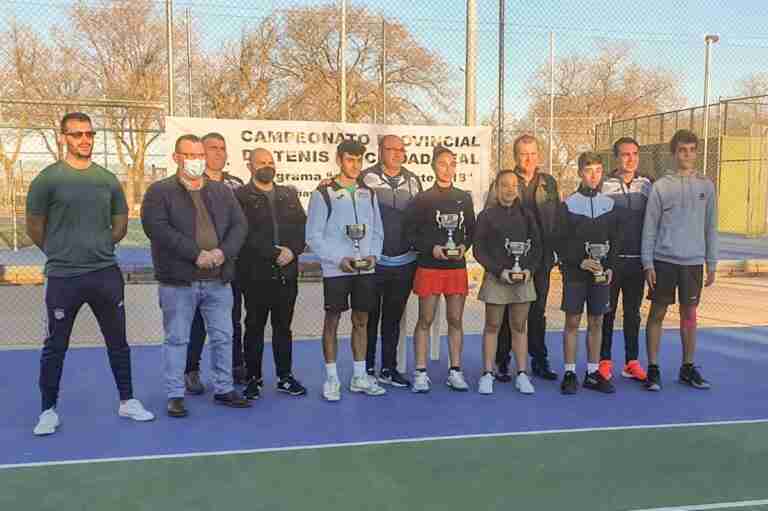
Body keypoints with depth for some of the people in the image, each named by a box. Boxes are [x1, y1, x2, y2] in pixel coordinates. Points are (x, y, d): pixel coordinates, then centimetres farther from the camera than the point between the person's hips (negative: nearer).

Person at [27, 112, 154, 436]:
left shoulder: (108, 180, 6)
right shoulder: (48, 179, -5)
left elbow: (120, 225, 16)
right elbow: (34, 228, 2)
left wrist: (98, 248, 12)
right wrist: (60, 252, 10)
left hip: (106, 274, 4)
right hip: (63, 277, -3)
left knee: (118, 341, 12)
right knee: (55, 347, 6)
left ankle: (127, 402, 25)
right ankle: (49, 411, 20)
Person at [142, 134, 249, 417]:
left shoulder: (222, 191, 13)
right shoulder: (159, 191, -2)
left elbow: (239, 224, 6)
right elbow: (157, 227, -16)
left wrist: (223, 252, -13)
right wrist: (196, 254, -21)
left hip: (218, 280, 4)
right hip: (178, 280, -4)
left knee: (223, 337, 11)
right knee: (177, 339, 4)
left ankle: (223, 389, 24)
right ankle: (175, 395, 15)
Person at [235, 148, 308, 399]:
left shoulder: (289, 195, 15)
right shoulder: (240, 196, -1)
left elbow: (301, 226, 8)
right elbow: (246, 233, -12)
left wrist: (292, 251, -9)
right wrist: (275, 253, -15)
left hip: (287, 272, 4)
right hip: (255, 274, -4)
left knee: (283, 326, 11)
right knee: (254, 327, 5)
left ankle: (285, 376, 20)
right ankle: (253, 378, 15)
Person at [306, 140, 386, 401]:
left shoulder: (368, 194, 11)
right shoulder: (324, 194, -3)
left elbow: (377, 231, 14)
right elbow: (313, 237, -5)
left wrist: (373, 255, -4)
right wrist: (339, 259, -14)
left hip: (366, 269, 4)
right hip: (335, 270, -4)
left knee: (361, 321, 10)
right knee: (332, 321, 1)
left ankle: (360, 377, 20)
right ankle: (332, 379, 11)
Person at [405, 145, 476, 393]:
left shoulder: (464, 198, 10)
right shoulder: (422, 199, -1)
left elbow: (471, 230, 14)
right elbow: (410, 233, -3)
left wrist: (464, 246, -5)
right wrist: (431, 248, -16)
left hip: (457, 267, 3)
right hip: (429, 267, -3)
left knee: (455, 320, 6)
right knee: (425, 320, 2)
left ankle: (455, 371, 14)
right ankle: (420, 372, 8)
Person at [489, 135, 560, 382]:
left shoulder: (549, 183, 11)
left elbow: (557, 218, 12)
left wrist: (554, 248, 3)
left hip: (541, 257, 3)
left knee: (538, 310, 10)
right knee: (506, 311, 2)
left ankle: (539, 360, 20)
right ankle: (502, 361, 11)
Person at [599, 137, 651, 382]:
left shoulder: (647, 185, 7)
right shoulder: (605, 185, -3)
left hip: (637, 259, 3)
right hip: (611, 258, -3)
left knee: (633, 312, 9)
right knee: (607, 311, 4)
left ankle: (632, 362, 17)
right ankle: (604, 361, 14)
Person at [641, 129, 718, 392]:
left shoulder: (706, 186, 6)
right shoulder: (661, 186, -2)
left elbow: (711, 227, 9)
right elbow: (649, 227, -2)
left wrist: (712, 264, 6)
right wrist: (648, 264, -6)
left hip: (693, 261, 2)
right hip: (664, 260, -2)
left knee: (689, 313, 11)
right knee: (657, 313, 2)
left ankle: (688, 367, 22)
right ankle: (653, 368, 10)